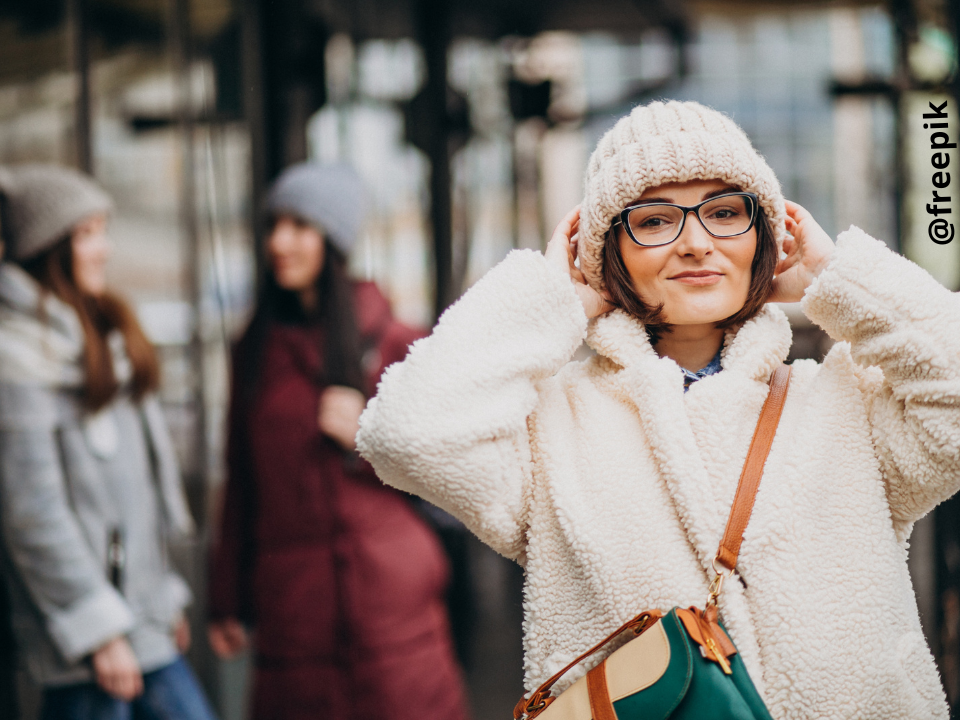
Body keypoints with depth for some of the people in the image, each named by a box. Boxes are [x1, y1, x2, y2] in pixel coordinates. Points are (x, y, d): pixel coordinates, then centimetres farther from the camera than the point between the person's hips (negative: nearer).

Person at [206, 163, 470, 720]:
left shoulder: (392, 342, 2)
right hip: (293, 606, 3)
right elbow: (242, 483, 13)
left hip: (388, 596, -2)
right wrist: (228, 600, 12)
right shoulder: (259, 348, 10)